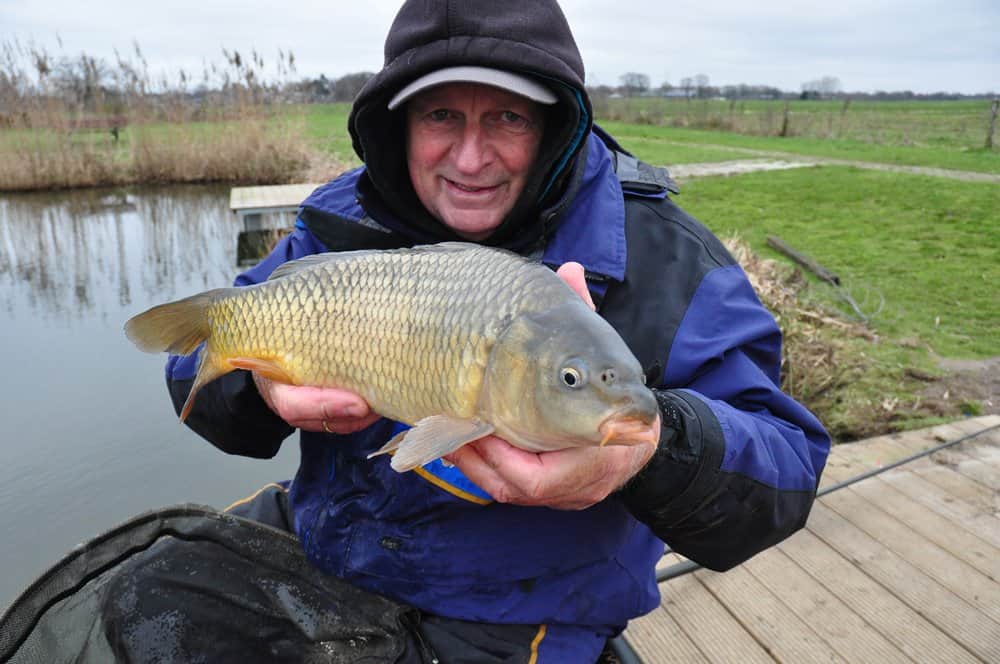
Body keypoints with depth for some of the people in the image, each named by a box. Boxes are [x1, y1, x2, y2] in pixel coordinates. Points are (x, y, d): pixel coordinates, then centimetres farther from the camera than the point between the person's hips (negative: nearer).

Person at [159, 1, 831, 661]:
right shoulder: (342, 218, -5)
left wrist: (651, 449, -43)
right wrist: (260, 383, -26)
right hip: (316, 551, 4)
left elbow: (787, 473, -20)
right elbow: (204, 361, -1)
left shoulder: (660, 259, -17)